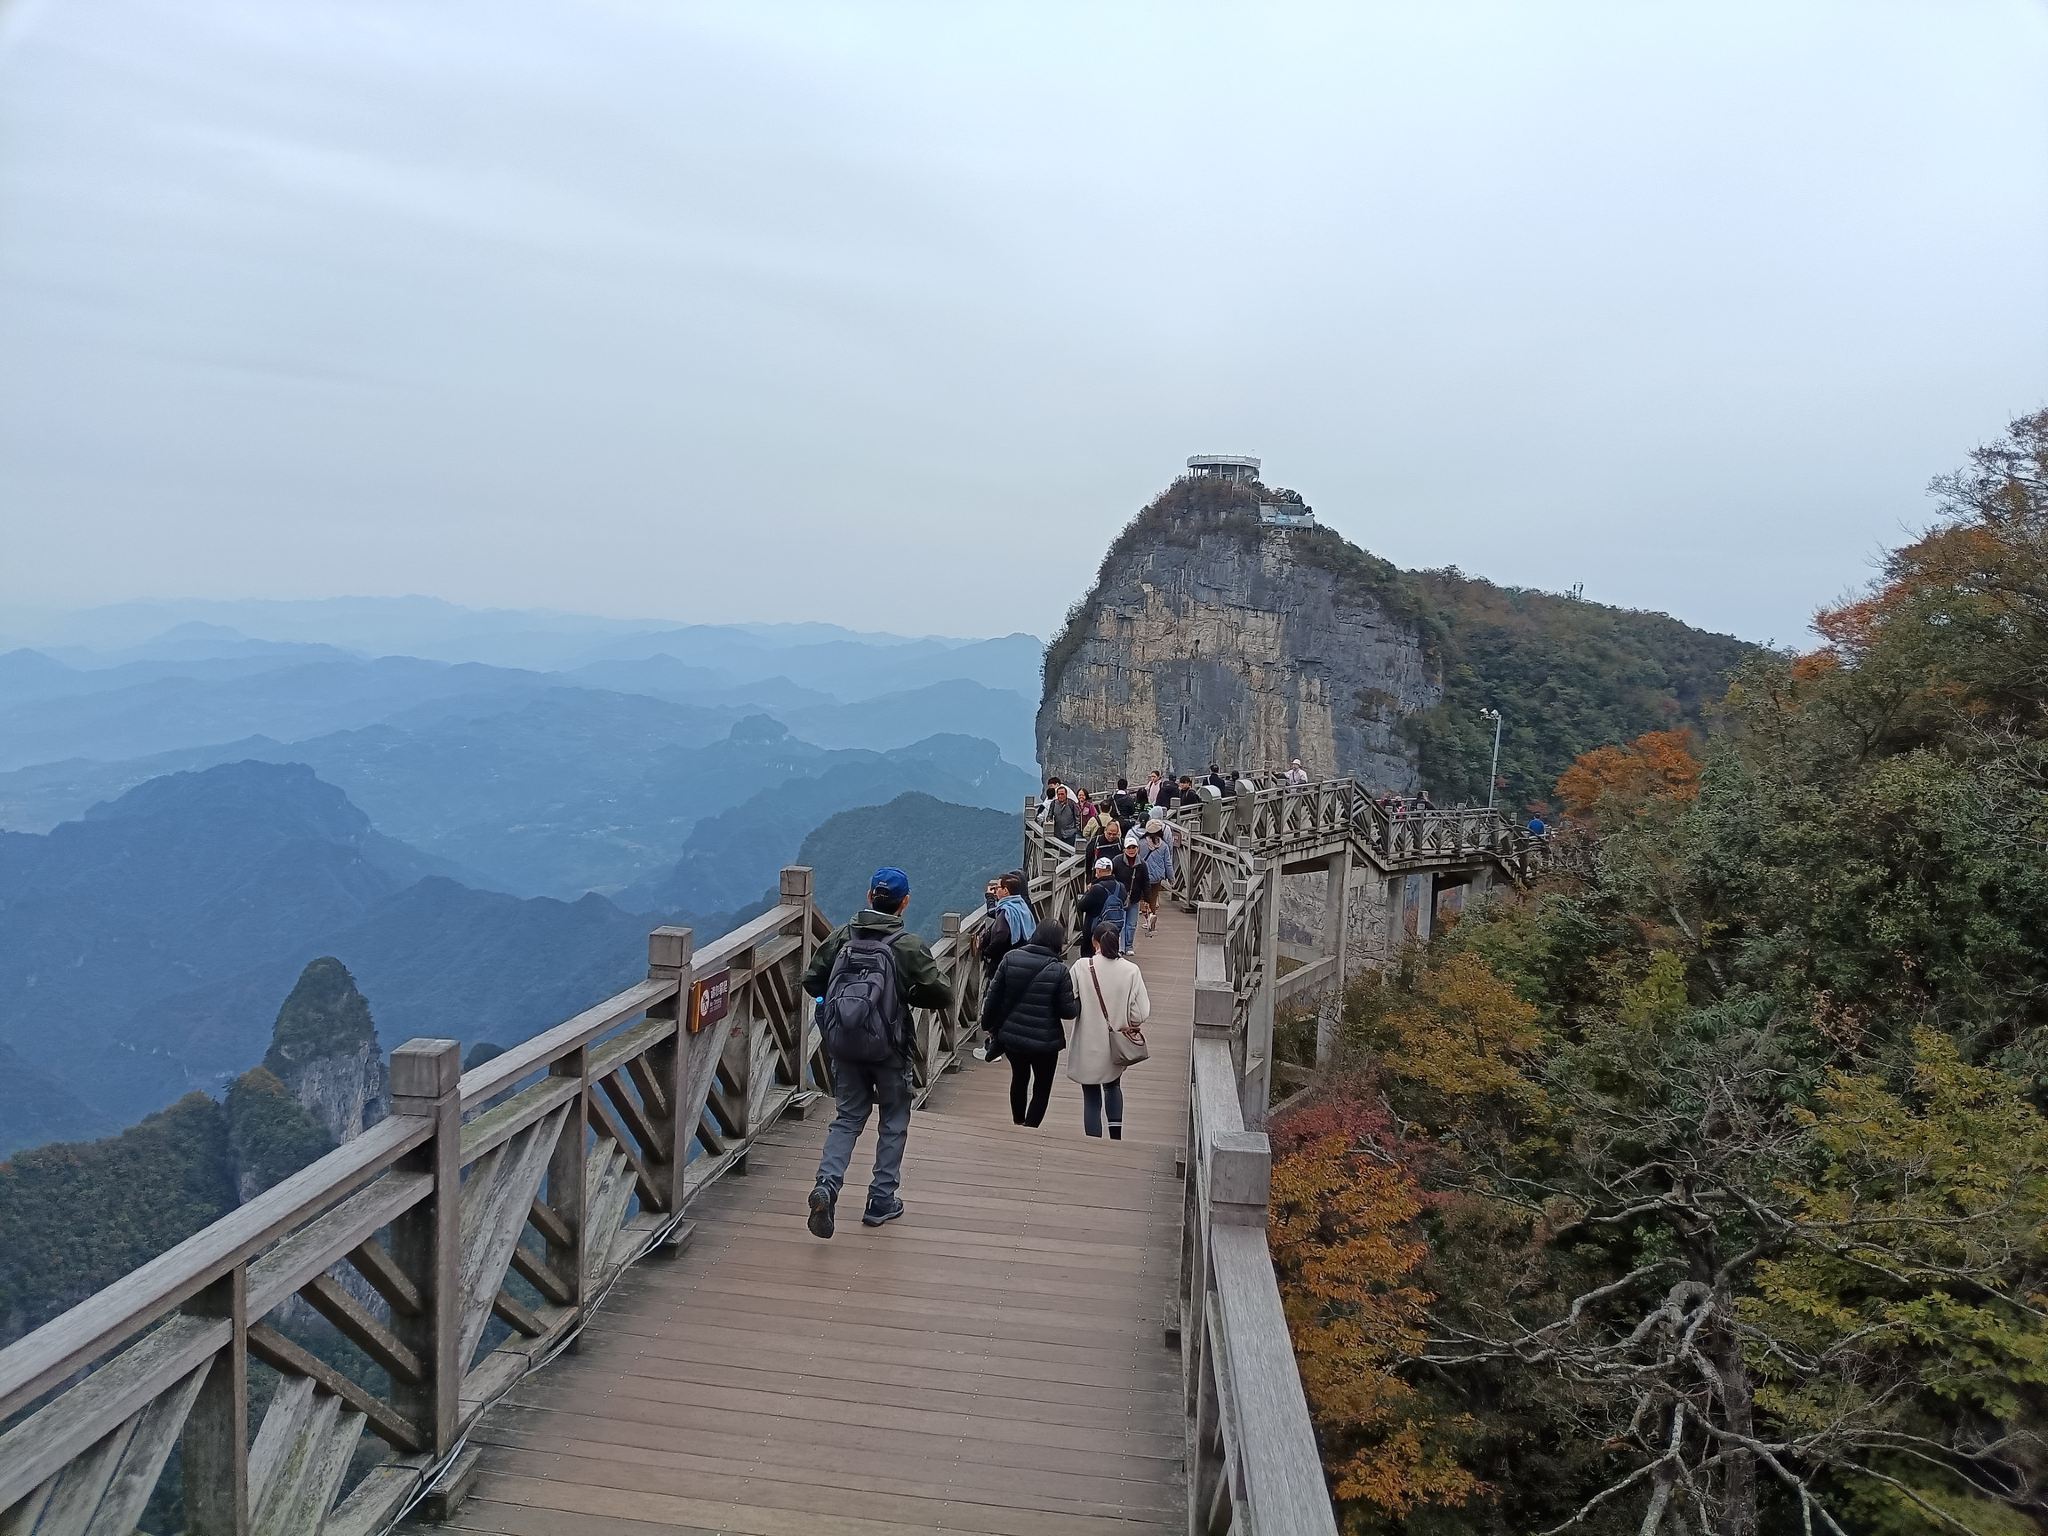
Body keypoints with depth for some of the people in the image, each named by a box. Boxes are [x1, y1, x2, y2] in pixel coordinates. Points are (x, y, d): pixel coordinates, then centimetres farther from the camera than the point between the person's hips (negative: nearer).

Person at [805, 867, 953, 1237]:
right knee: (894, 1121, 15)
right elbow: (941, 995, -14)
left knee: (848, 1118, 15)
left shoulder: (841, 936, -3)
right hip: (889, 1049, -3)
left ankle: (826, 1184, -7)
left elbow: (811, 982, 4)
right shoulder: (909, 946, -13)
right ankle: (882, 1200, 19)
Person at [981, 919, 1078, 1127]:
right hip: (1044, 1041, -4)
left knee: (1019, 1079, 28)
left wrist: (988, 1022, 12)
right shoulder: (1059, 970, -18)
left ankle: (1018, 1124, 44)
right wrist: (1079, 1001, 7)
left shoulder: (1010, 959, -8)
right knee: (1042, 1088, 16)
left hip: (1011, 1037, 4)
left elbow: (994, 996, -3)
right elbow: (1068, 1011, -13)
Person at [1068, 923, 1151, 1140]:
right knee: (1113, 1086, 30)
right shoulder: (1131, 970, -13)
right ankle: (1116, 1136, 24)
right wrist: (1126, 1024, 7)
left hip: (1089, 1046, -2)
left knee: (1092, 1097, 14)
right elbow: (1142, 1012, -13)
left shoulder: (1082, 967, -16)